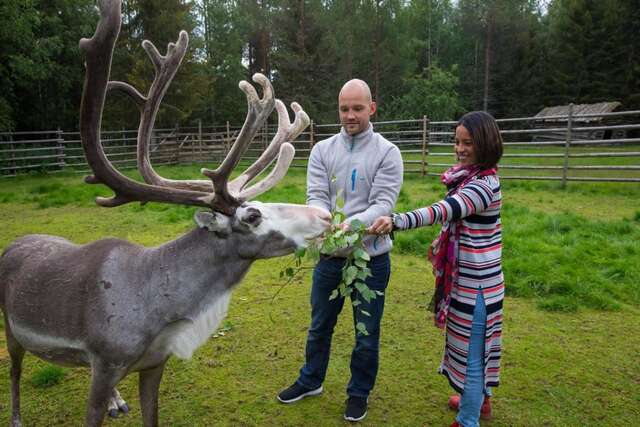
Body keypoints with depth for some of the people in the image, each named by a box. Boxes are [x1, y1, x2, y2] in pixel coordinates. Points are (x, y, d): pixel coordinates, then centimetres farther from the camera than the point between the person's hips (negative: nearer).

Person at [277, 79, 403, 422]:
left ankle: (359, 392, 37)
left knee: (366, 333, 13)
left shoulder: (387, 153, -7)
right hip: (330, 256, 3)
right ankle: (310, 380, 44)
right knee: (319, 325, 21)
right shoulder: (322, 150, 2)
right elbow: (316, 197, -8)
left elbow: (383, 204, -16)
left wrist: (353, 223, -36)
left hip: (371, 257, -2)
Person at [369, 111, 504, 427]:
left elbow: (442, 211, -40)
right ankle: (480, 400, 45)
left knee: (470, 349, 4)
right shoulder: (470, 177, 6)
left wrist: (396, 222, -51)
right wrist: (443, 243, 13)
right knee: (475, 342, 24)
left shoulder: (484, 185, -23)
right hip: (465, 276, 10)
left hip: (474, 282, -10)